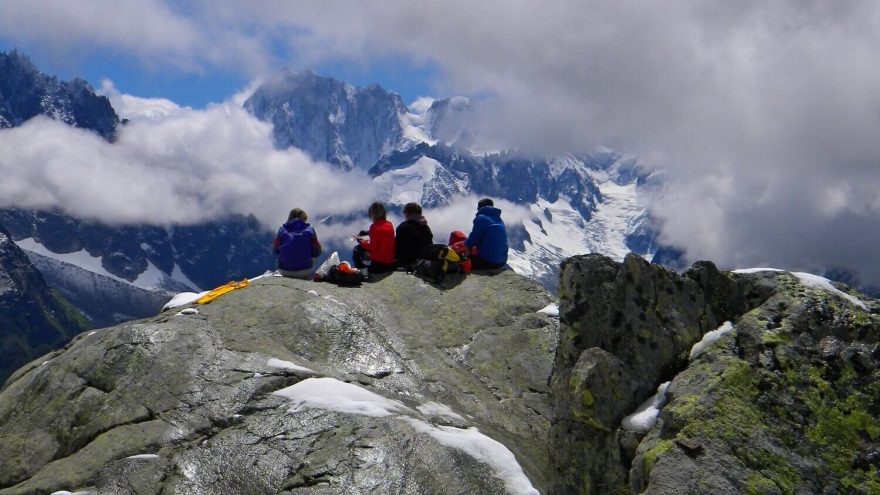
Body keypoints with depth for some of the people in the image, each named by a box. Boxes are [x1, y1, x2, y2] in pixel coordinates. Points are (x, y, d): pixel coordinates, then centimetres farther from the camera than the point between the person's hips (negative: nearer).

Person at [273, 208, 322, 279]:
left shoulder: (282, 229, 0)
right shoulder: (309, 230, -4)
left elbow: (275, 251, 4)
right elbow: (316, 252, -2)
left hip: (284, 272, 1)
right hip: (304, 272, -1)